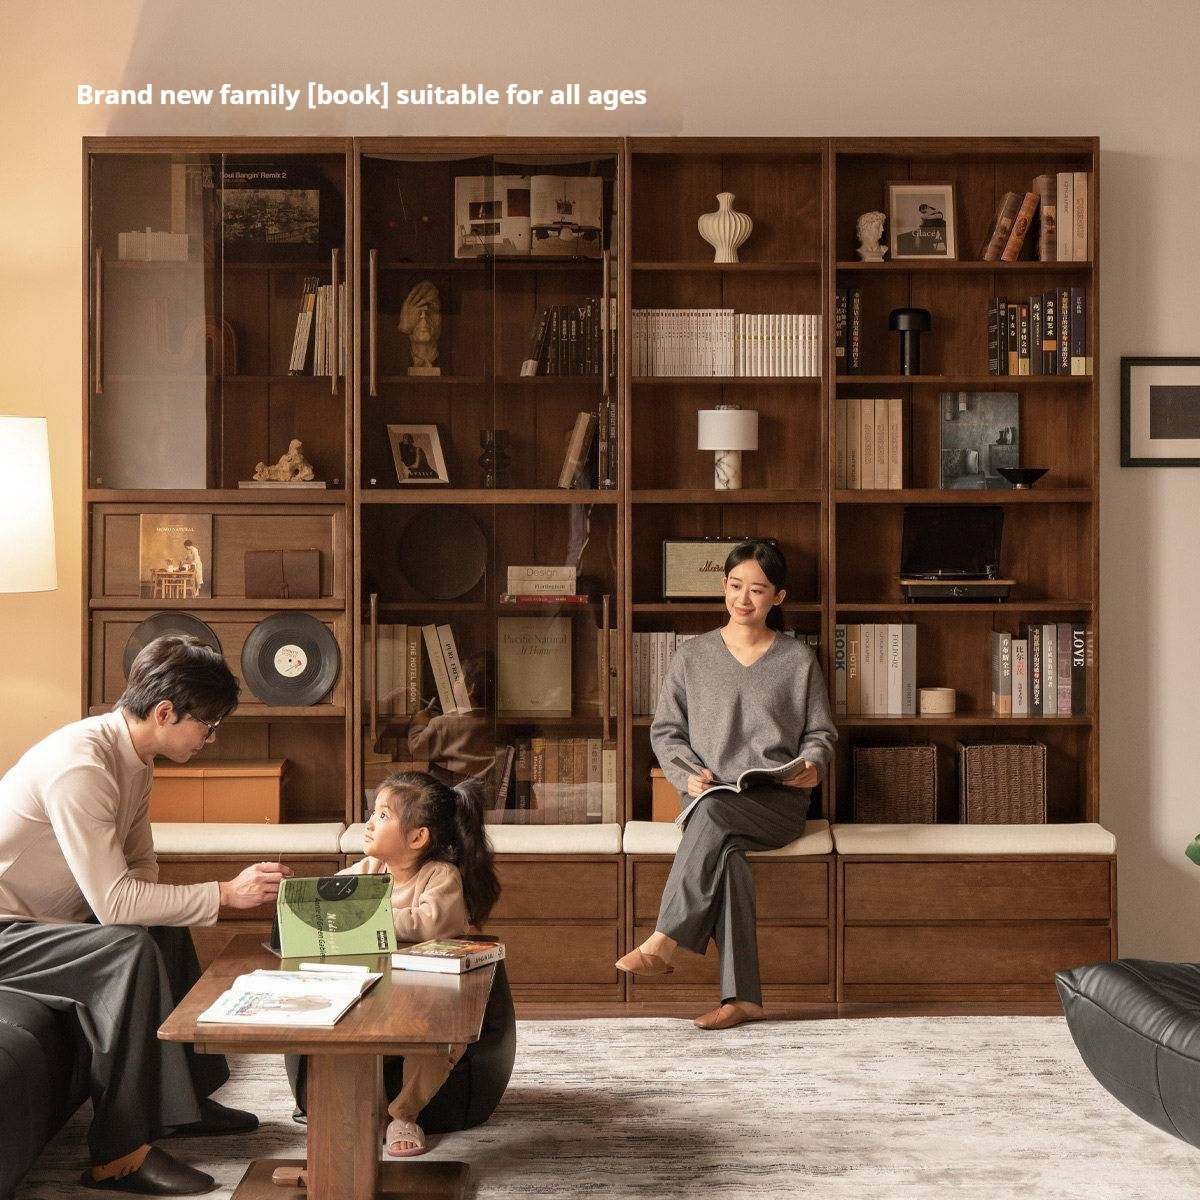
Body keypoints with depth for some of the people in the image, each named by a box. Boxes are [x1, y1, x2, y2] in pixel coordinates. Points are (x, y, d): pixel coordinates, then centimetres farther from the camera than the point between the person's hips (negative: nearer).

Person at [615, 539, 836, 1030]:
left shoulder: (798, 659, 11)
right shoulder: (692, 655, 12)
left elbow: (820, 732, 14)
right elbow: (665, 730, 13)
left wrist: (812, 765, -9)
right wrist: (688, 773, -6)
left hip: (778, 801, -1)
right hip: (710, 801, 1)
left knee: (715, 811, -36)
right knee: (725, 850, -36)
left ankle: (663, 942, -37)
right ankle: (742, 995, -37)